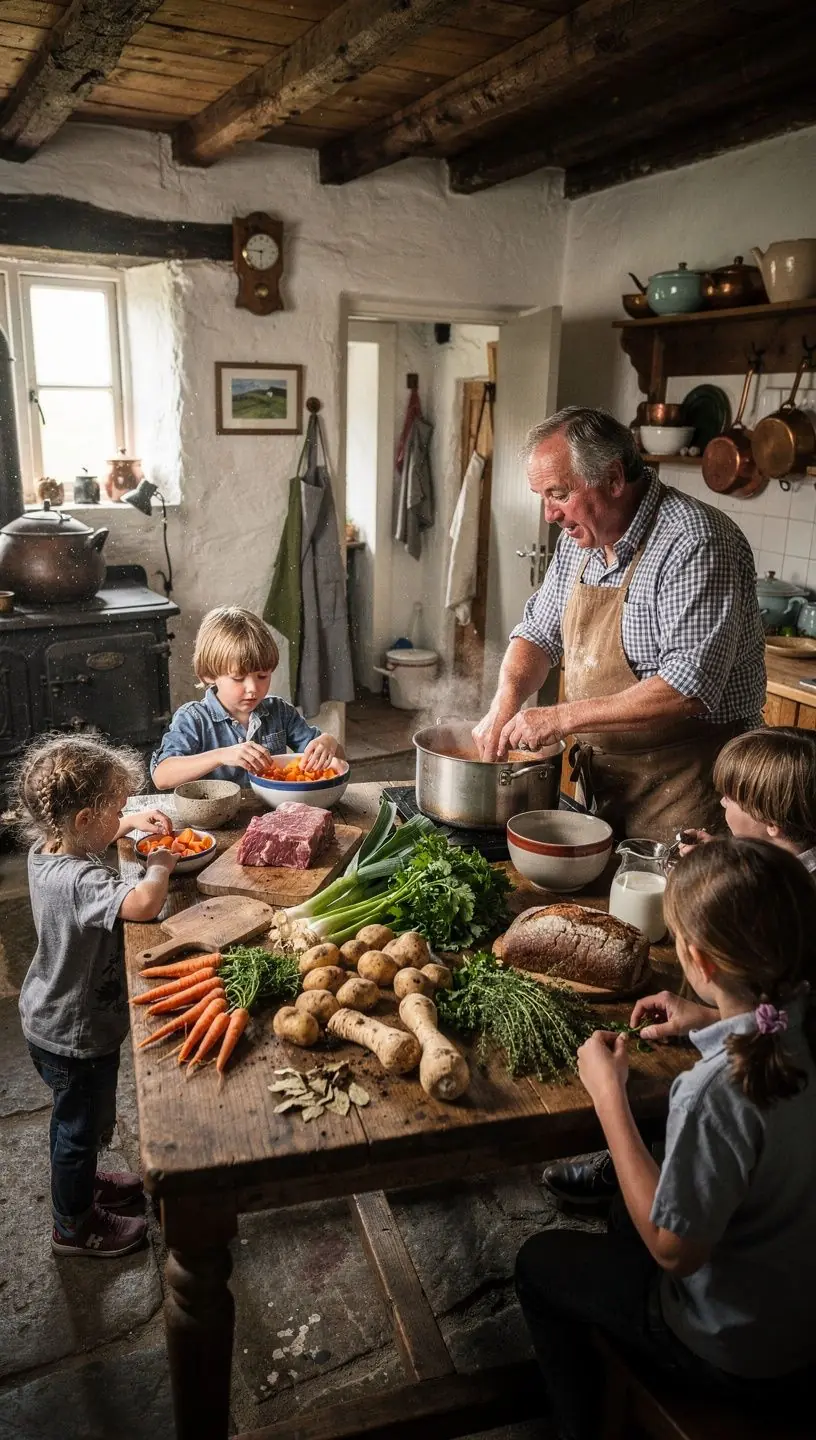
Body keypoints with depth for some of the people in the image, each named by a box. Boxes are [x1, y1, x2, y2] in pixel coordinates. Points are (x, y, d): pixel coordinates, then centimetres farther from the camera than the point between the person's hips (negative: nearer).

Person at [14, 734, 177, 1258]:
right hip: (78, 1036, -9)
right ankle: (75, 1226, 39)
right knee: (81, 1126, 16)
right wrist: (161, 865, -33)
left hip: (50, 1019, 9)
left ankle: (79, 1182, 56)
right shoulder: (80, 881, -36)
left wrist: (131, 824, 3)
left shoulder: (45, 852, -7)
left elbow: (83, 841, 17)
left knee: (78, 1118, 31)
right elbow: (144, 904, -54)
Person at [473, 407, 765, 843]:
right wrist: (507, 700, -8)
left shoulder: (694, 542, -22)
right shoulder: (580, 538, 3)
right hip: (600, 777, 8)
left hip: (684, 787, -7)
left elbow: (690, 688, -30)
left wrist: (563, 717, -27)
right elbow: (539, 632, 12)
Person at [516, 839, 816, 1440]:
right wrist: (715, 1019, 1)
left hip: (744, 1357, -7)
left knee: (541, 1262, 13)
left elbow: (674, 1249, -25)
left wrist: (608, 1093, -23)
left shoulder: (720, 1090, -40)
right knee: (630, 1216, 30)